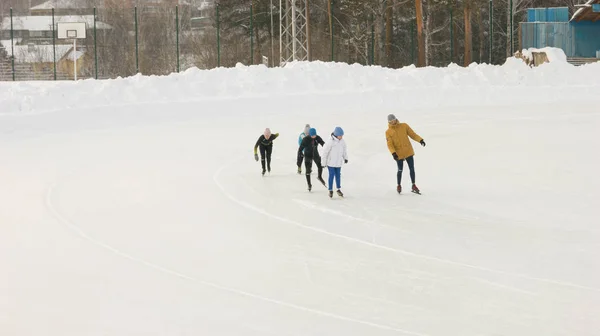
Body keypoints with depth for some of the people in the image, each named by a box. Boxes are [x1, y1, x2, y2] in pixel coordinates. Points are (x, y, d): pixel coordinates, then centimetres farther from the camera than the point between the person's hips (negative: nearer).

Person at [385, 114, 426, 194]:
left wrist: (420, 140, -10)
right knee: (400, 170, 3)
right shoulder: (388, 132, -2)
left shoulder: (404, 126, 3)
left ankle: (413, 186, 17)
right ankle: (399, 186, 24)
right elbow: (390, 144, -7)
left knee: (412, 169, 4)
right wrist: (393, 153, -21)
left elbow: (412, 134, 4)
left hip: (408, 151, 2)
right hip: (399, 154, -2)